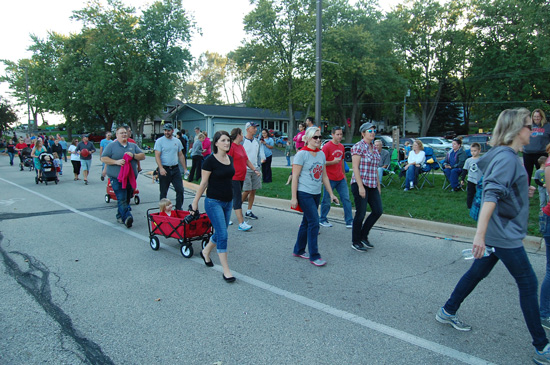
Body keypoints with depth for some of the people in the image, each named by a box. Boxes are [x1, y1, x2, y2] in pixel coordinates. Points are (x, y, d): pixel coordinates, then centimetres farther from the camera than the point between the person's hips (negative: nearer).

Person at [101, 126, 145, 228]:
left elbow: (143, 156, 8)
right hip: (117, 177, -5)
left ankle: (120, 216, 26)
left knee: (127, 198, 11)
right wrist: (116, 162, -15)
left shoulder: (133, 146, 15)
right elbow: (103, 158, -2)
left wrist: (133, 155, -11)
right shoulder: (111, 146, 4)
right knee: (121, 199, -16)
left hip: (131, 177, 5)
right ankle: (126, 217, -24)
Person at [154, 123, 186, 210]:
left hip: (175, 169, 4)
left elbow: (180, 155, 15)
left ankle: (179, 209, 12)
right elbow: (157, 156, -11)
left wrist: (185, 169, 11)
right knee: (163, 192, 6)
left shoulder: (177, 141, 9)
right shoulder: (159, 141, -4)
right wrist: (161, 168, -24)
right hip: (164, 169, -3)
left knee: (180, 190, 0)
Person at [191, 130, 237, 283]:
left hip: (228, 201, 7)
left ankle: (205, 252, 44)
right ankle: (226, 271, 1)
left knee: (220, 233, 17)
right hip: (213, 202, -7)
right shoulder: (210, 160, -13)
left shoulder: (230, 159, 7)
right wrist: (195, 201, -3)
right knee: (222, 235, -9)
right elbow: (204, 183, -8)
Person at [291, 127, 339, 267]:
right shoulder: (302, 154, -10)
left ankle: (298, 250, 28)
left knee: (306, 222, 14)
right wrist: (294, 198, -14)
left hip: (316, 194, 7)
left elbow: (324, 176, 16)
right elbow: (295, 176, -11)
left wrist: (331, 194, 13)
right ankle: (314, 256, 1)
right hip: (304, 193, -7)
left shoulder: (321, 154, 11)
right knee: (314, 222, -9)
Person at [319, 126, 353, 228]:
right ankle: (322, 220, 21)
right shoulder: (327, 146, -10)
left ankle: (349, 221, 9)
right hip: (330, 179, -6)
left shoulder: (341, 147, 11)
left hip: (340, 179, 6)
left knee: (346, 199, 3)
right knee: (326, 201, 4)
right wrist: (333, 162, -24)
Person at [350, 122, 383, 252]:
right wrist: (361, 186, -20)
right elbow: (355, 167, -16)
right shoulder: (358, 147, -10)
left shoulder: (374, 148, 13)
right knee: (361, 213, -1)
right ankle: (355, 242, 14)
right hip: (359, 184, -8)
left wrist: (378, 185, 16)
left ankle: (363, 236, 23)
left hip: (372, 185, 8)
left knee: (377, 211, 6)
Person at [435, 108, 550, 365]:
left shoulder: (506, 155, 11)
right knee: (528, 284, 1)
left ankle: (447, 312, 29)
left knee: (477, 272, 17)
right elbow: (491, 195, -30)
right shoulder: (506, 157, -19)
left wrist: (523, 192, 8)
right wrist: (480, 234, -37)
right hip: (504, 235, -9)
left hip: (498, 234, 9)